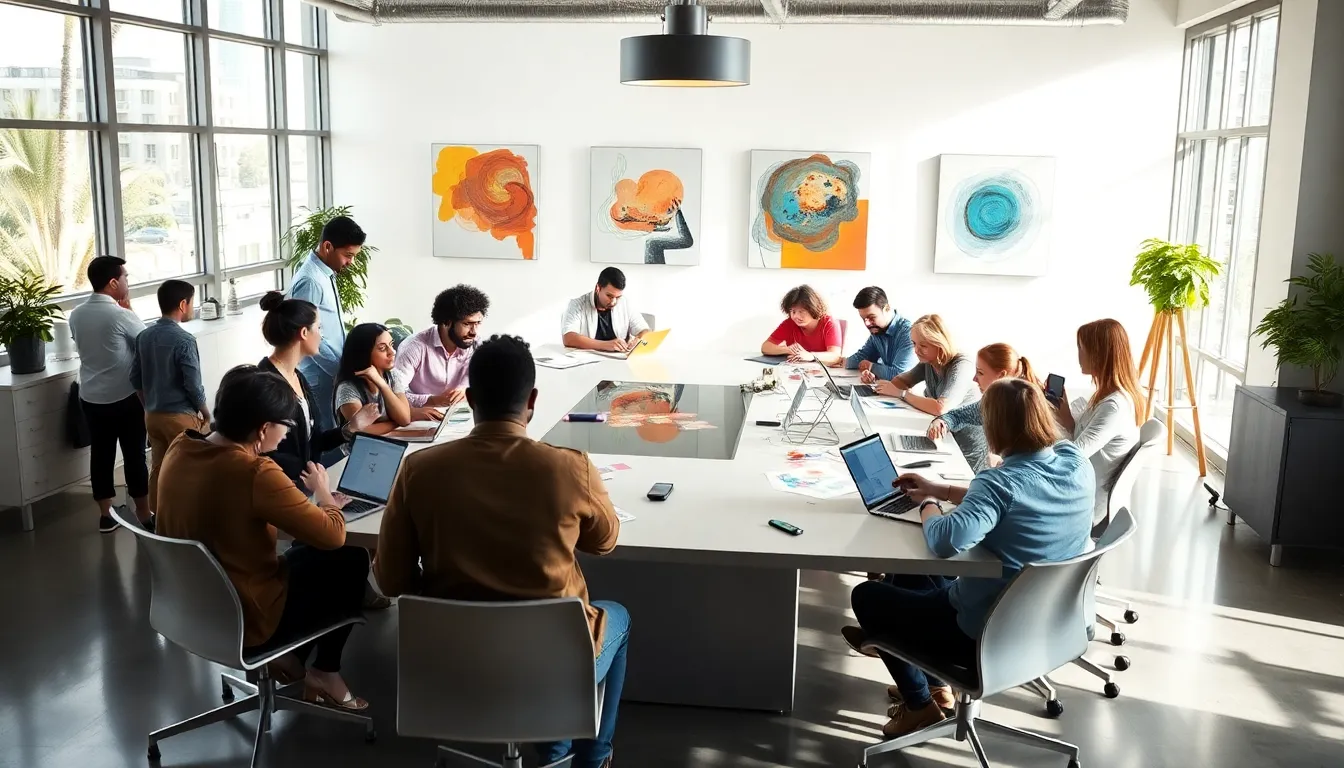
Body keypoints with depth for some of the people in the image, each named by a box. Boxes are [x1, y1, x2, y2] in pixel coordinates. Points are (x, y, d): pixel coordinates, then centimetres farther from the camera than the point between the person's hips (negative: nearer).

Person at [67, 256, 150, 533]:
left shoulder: (76, 315, 2)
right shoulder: (120, 315, -19)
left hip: (91, 398, 6)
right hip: (126, 398, -6)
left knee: (100, 454, 13)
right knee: (134, 455, 5)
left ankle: (105, 515, 22)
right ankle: (144, 514, 14)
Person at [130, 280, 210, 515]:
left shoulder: (144, 336, 3)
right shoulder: (184, 340, -19)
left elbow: (135, 378, 9)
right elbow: (193, 385, -18)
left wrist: (149, 406, 20)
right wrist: (206, 413, -3)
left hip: (152, 415, 7)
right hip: (180, 416, -7)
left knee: (158, 469, 15)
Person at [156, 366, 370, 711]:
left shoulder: (179, 449, -6)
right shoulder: (255, 473, -31)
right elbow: (333, 536, -22)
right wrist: (322, 491, -3)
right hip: (245, 621, -8)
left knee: (304, 554, 25)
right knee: (352, 561, 10)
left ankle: (290, 654, 23)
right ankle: (325, 673, 19)